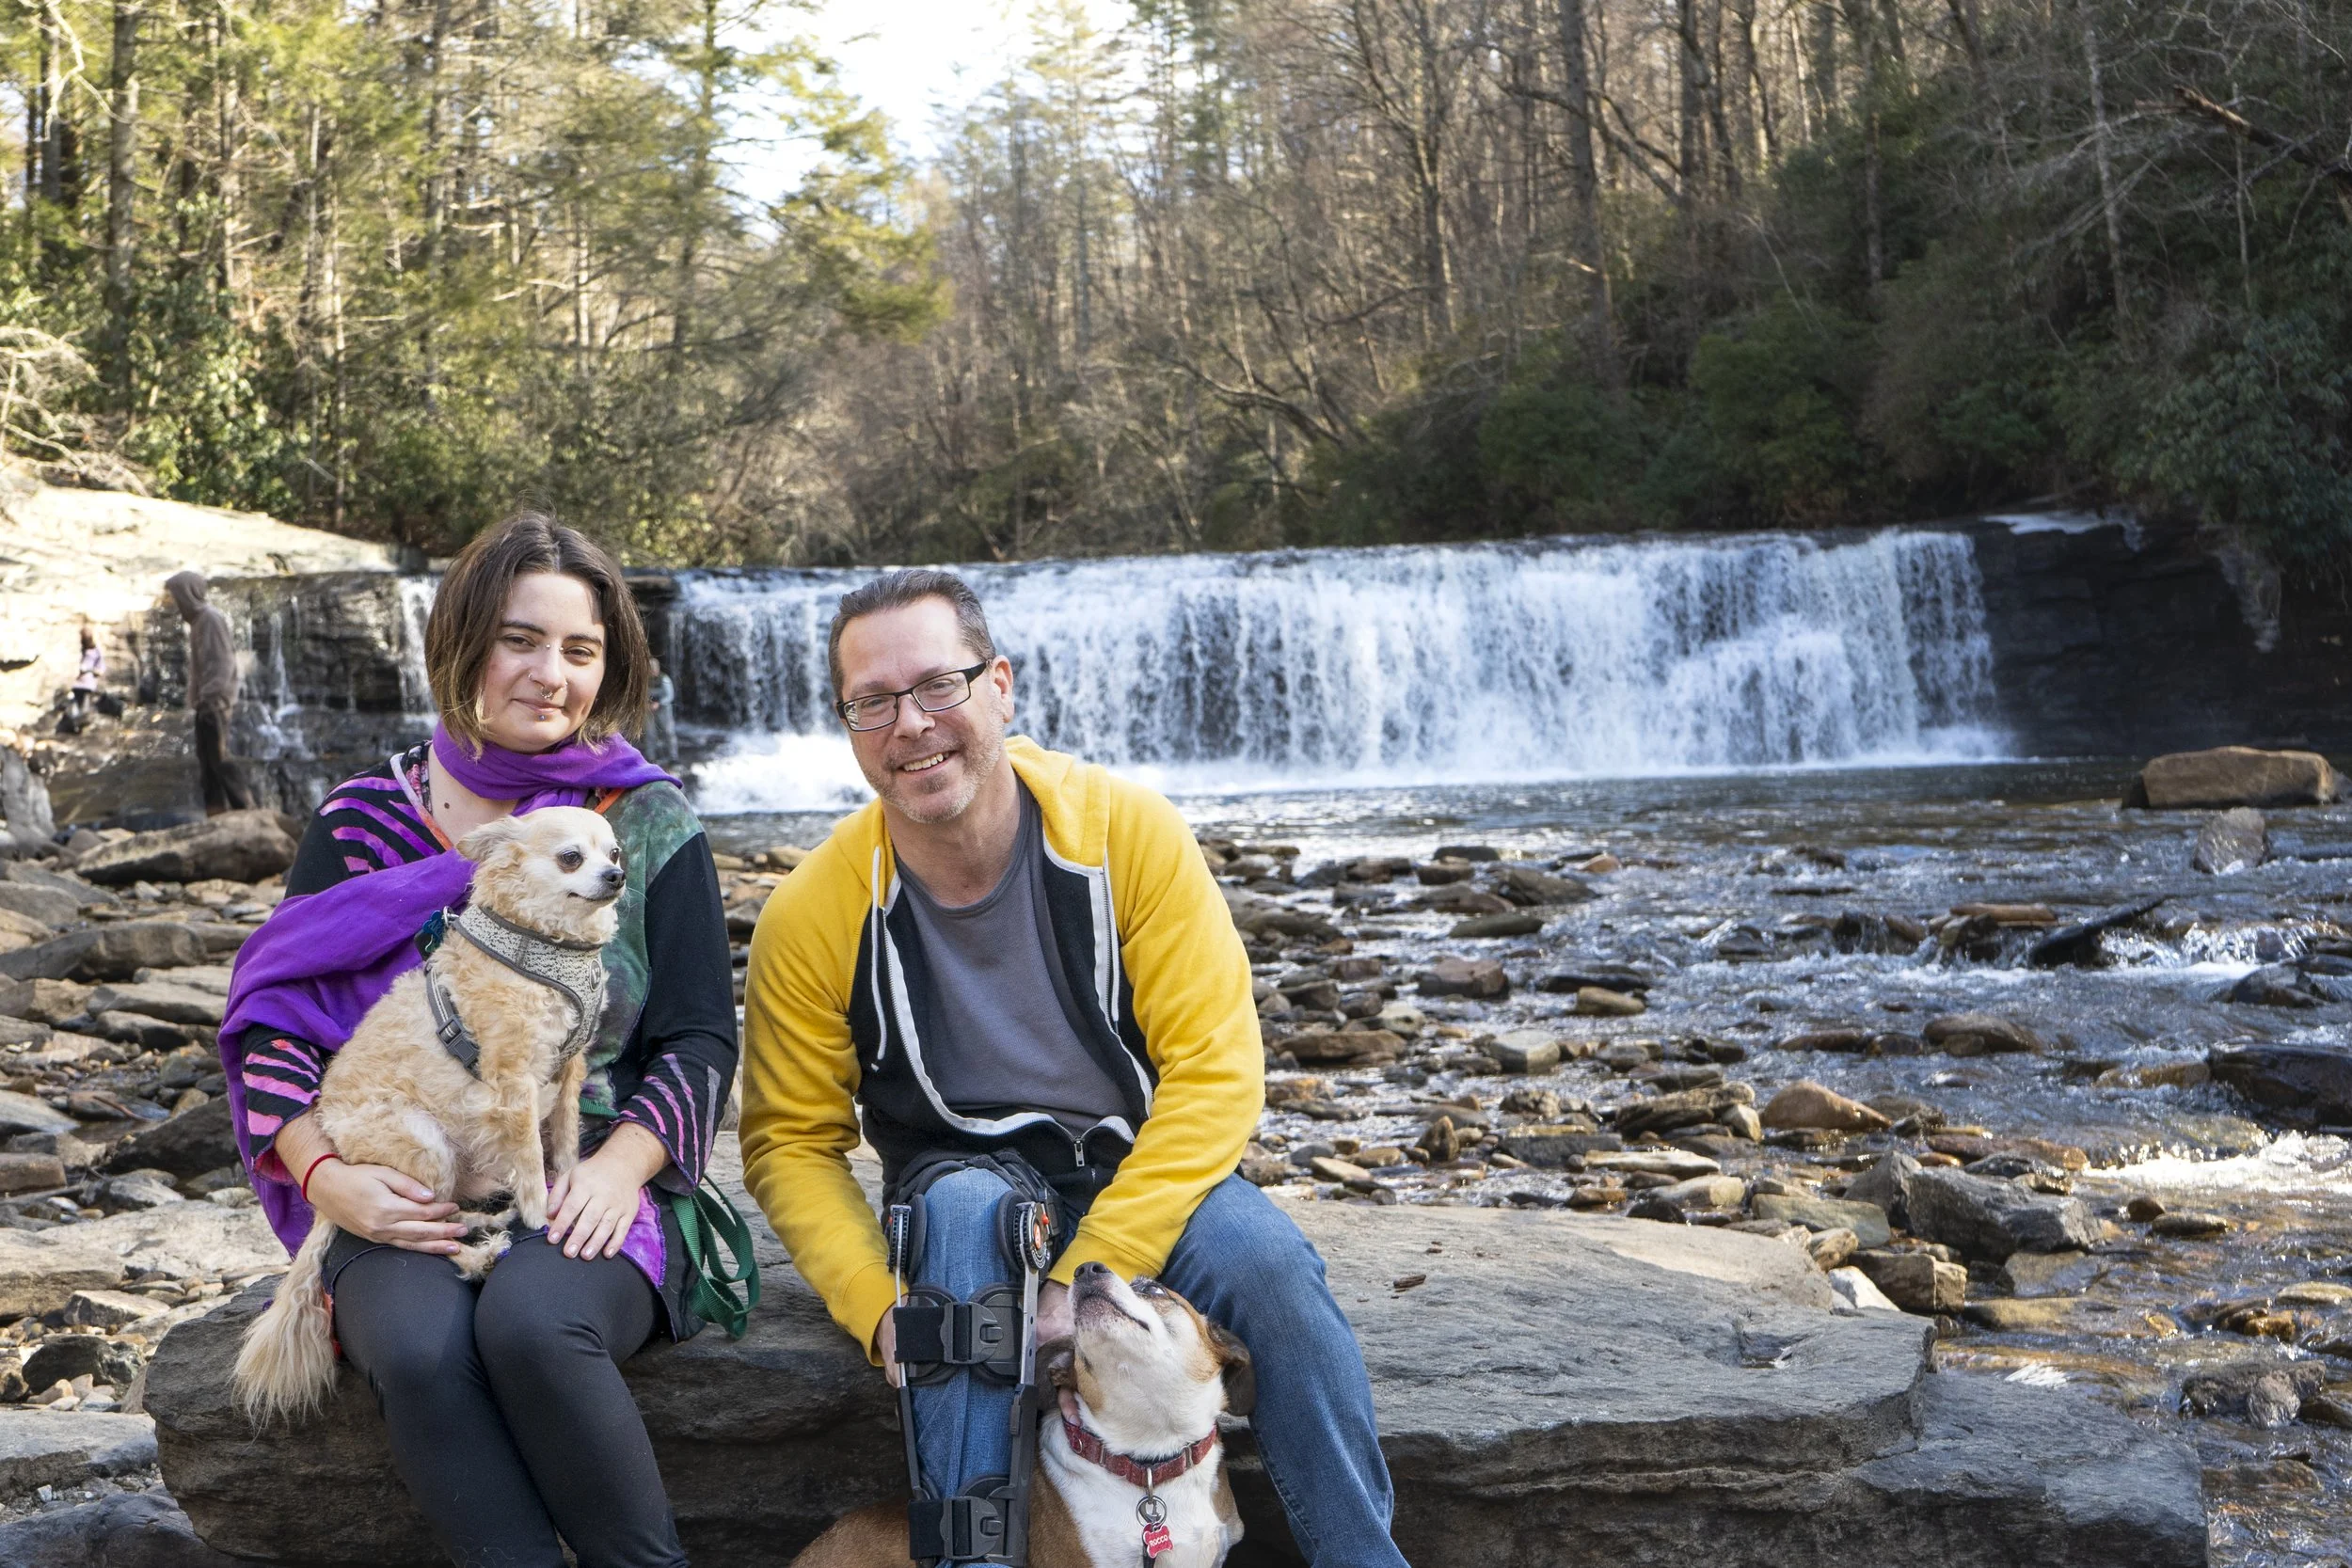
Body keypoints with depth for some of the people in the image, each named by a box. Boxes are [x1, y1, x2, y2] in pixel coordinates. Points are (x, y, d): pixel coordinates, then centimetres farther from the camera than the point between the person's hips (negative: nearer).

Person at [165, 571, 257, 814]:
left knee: (219, 757, -9)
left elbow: (222, 661, -20)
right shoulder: (198, 619, 15)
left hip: (215, 702, -9)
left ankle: (244, 806, -6)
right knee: (206, 758, 9)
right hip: (205, 701, 9)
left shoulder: (211, 619, -13)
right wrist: (199, 697, 16)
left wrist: (210, 695, -25)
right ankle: (216, 810, 11)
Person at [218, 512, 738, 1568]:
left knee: (530, 1323, -34)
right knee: (418, 1348, -32)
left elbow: (701, 1040, 4)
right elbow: (272, 1025, 7)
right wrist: (327, 1179, -11)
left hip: (590, 1196, -1)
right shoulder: (365, 818, 10)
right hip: (405, 1203, 1)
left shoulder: (649, 821, 8)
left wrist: (619, 1164, -15)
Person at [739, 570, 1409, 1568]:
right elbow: (791, 1143, -2)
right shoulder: (812, 916, -11)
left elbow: (1217, 1069, -16)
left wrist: (1091, 1271, -24)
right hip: (968, 1180, 0)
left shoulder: (1127, 830, -14)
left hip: (1148, 1170, 0)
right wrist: (879, 1308, -20)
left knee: (1263, 1256, -30)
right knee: (964, 1210, -34)